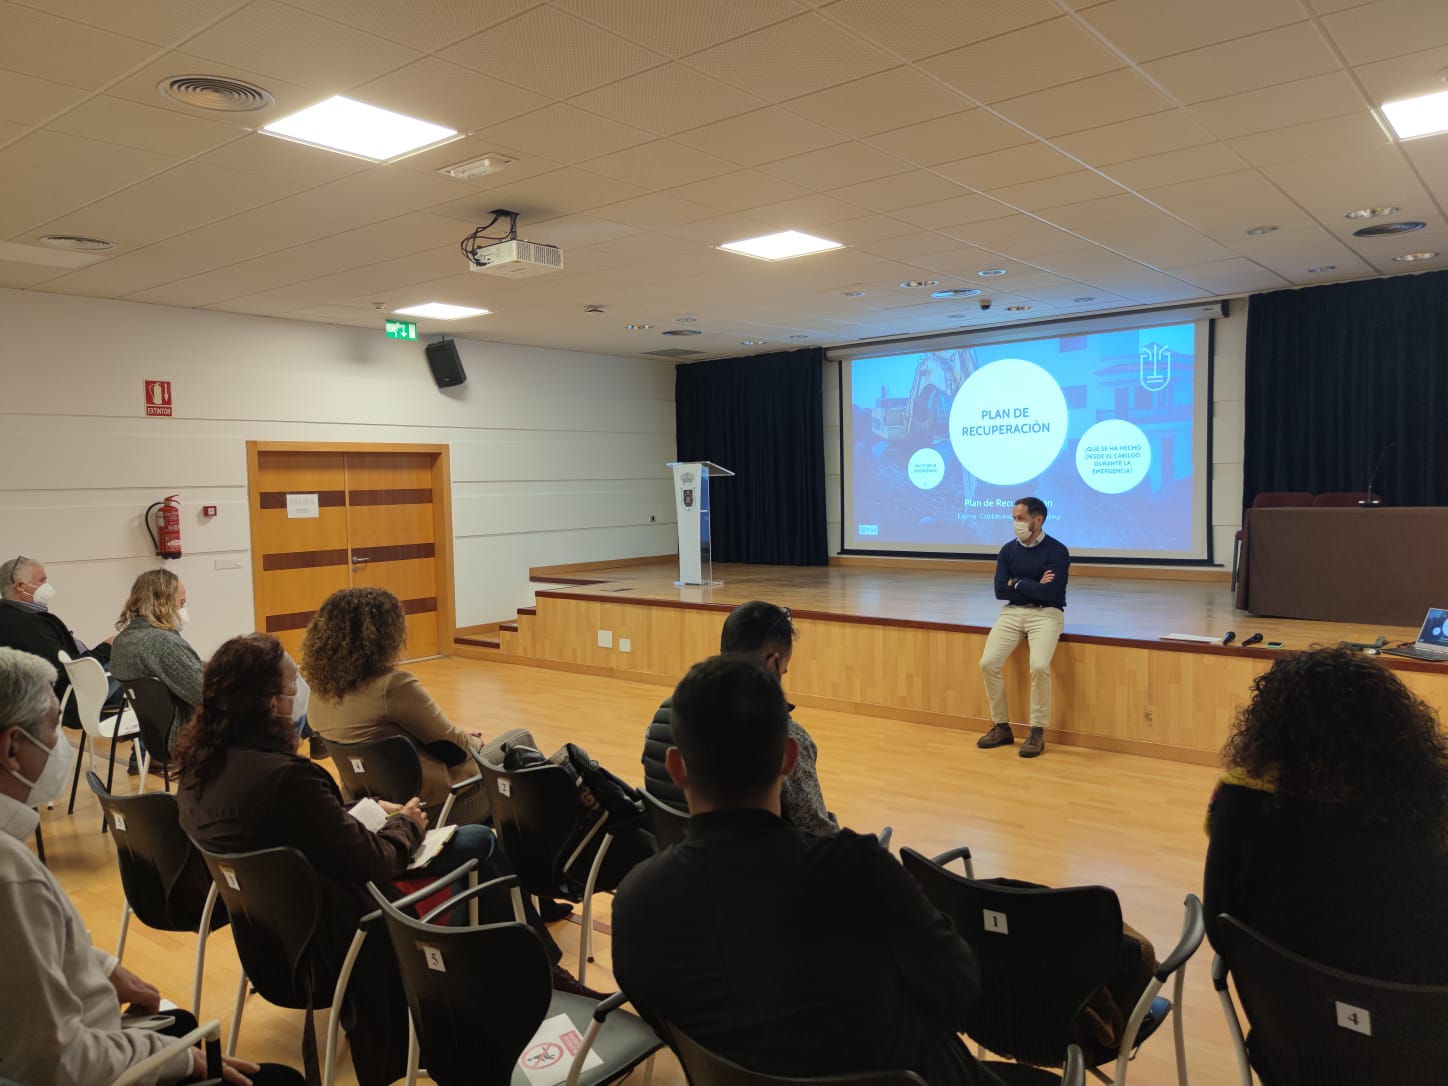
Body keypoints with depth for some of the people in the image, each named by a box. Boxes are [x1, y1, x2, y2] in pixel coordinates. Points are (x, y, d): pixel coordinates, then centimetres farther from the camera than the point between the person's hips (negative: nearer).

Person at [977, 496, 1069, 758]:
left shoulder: (1057, 550, -7)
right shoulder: (1008, 550, 8)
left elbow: (1049, 593, -17)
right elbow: (1000, 590, 0)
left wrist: (1018, 583, -6)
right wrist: (1033, 586, -9)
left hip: (1046, 614, -4)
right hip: (1012, 612, 5)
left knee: (1039, 666, -29)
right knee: (988, 663, -16)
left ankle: (1037, 732, -11)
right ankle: (1001, 727, 1)